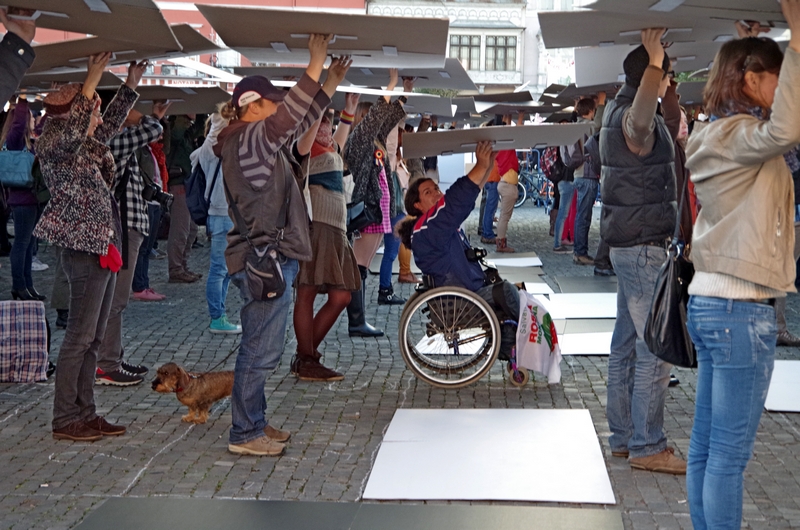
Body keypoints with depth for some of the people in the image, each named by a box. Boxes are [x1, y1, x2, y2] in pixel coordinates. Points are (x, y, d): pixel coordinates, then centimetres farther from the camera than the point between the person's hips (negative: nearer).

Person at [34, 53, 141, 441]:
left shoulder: (85, 145, 14)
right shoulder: (53, 144, -11)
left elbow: (109, 126, 32)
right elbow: (71, 132, -35)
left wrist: (131, 84, 27)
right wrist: (91, 81, -34)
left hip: (102, 248, 10)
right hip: (85, 251, -10)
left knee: (93, 337, 12)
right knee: (79, 336, -5)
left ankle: (85, 413, 18)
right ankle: (65, 420, 1)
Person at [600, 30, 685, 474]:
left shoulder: (619, 107, 12)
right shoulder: (633, 117, -19)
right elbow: (642, 120, -45)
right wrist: (655, 63, -47)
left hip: (628, 243, 11)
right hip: (644, 245, -11)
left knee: (627, 343, 14)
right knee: (654, 347, -5)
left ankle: (623, 437, 22)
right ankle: (647, 447, 1)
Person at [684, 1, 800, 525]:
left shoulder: (722, 137, 15)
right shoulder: (736, 136, -14)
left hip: (711, 302, 10)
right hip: (741, 309, -10)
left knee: (707, 445, 13)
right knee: (730, 456, -3)